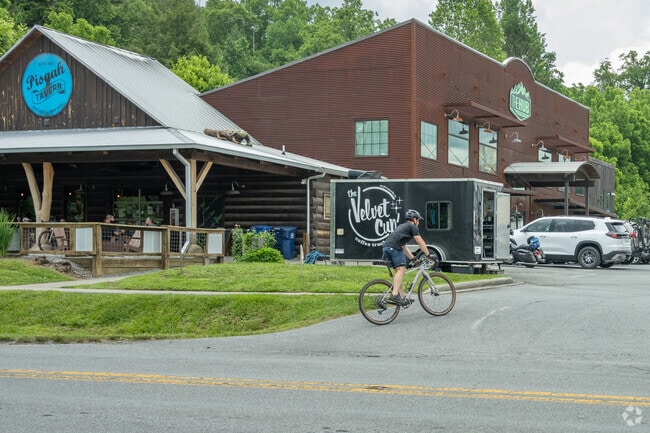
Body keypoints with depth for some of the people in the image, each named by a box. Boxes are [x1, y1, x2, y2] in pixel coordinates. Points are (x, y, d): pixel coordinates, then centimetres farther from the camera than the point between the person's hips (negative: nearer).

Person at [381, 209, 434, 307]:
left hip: (385, 247, 9)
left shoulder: (402, 226, 36)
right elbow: (420, 242, 6)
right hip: (394, 247, -9)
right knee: (401, 269, -13)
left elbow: (404, 247, 39)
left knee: (398, 270, 11)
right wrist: (429, 255, 12)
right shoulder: (412, 227, 11)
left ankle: (401, 297, 8)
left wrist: (413, 258, 39)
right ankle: (394, 294, -26)